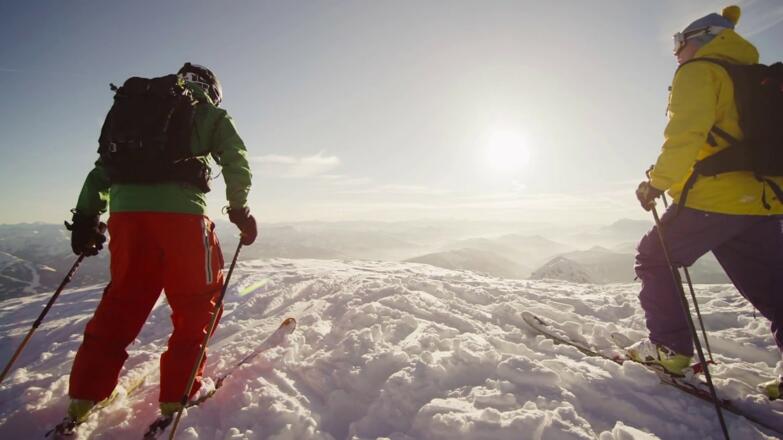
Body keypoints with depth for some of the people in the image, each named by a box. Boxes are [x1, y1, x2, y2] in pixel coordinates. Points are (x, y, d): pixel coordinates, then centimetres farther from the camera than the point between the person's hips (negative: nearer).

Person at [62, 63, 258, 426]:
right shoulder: (210, 112, 14)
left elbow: (104, 163, 21)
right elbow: (236, 162, 1)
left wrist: (86, 217, 21)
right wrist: (240, 210, 9)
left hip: (124, 209, 5)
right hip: (179, 210, -5)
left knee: (121, 301, 18)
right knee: (197, 301, 9)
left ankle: (84, 395, 22)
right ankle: (177, 394, 11)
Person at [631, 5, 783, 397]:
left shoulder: (699, 71, 1)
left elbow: (685, 132, -16)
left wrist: (658, 181, -14)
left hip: (715, 198, -8)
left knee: (655, 260, 6)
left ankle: (669, 347, 7)